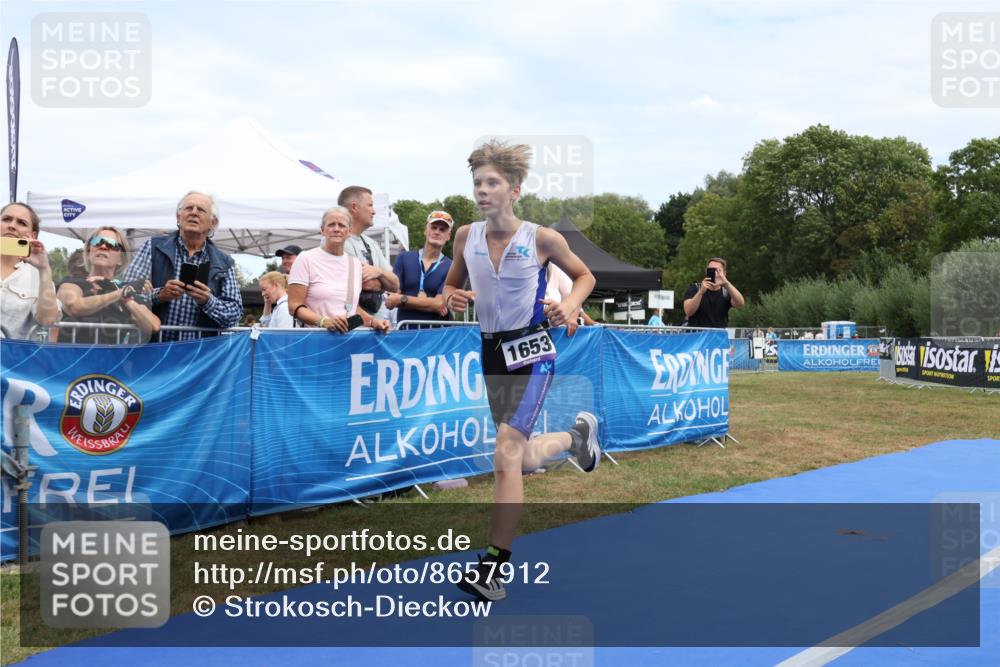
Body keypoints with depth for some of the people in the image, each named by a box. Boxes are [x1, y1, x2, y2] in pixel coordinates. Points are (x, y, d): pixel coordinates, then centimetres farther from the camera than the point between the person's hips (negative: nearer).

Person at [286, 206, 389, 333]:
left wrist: (373, 321, 7)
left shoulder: (356, 264, 15)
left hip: (349, 335, 3)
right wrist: (323, 321, -19)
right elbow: (294, 306, -3)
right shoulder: (306, 259, 2)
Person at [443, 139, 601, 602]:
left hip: (531, 351, -5)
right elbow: (451, 285, 15)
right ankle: (577, 434, 51)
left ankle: (494, 566, -14)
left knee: (506, 452, -20)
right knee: (525, 460, 18)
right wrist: (452, 298, -9)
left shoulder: (541, 238, -9)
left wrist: (571, 304, -13)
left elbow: (585, 276, 7)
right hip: (491, 351, 5)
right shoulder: (466, 236, 0)